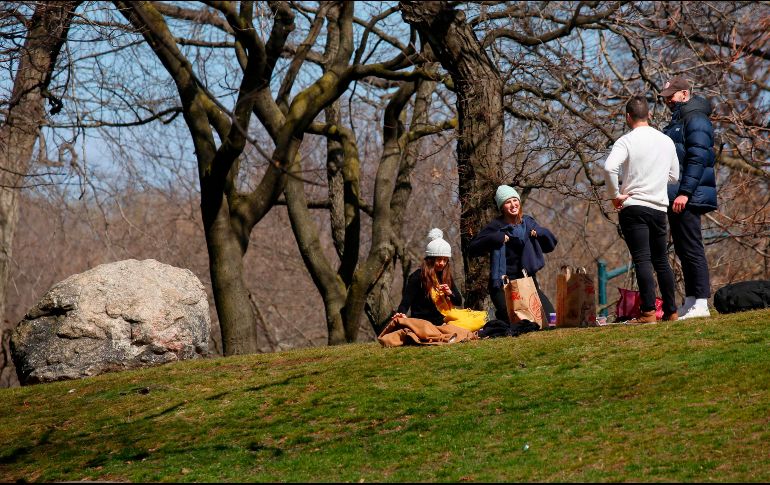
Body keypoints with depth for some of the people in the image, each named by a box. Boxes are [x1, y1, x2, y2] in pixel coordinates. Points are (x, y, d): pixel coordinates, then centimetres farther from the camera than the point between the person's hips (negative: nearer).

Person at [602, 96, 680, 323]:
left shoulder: (626, 141, -7)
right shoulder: (667, 141, 10)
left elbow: (610, 167, -23)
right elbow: (674, 176, 19)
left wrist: (615, 195, -11)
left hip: (633, 207, -5)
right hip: (659, 207, 5)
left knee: (642, 260, -9)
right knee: (661, 261, 14)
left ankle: (648, 312, -17)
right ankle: (671, 311, 16)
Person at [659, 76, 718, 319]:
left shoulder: (696, 119, -10)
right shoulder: (677, 121, 21)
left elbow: (698, 158, -19)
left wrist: (685, 192, -24)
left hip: (688, 198, -10)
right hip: (675, 197, 10)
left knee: (692, 249, -10)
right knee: (683, 250, 11)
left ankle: (701, 303, -11)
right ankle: (690, 302, 14)